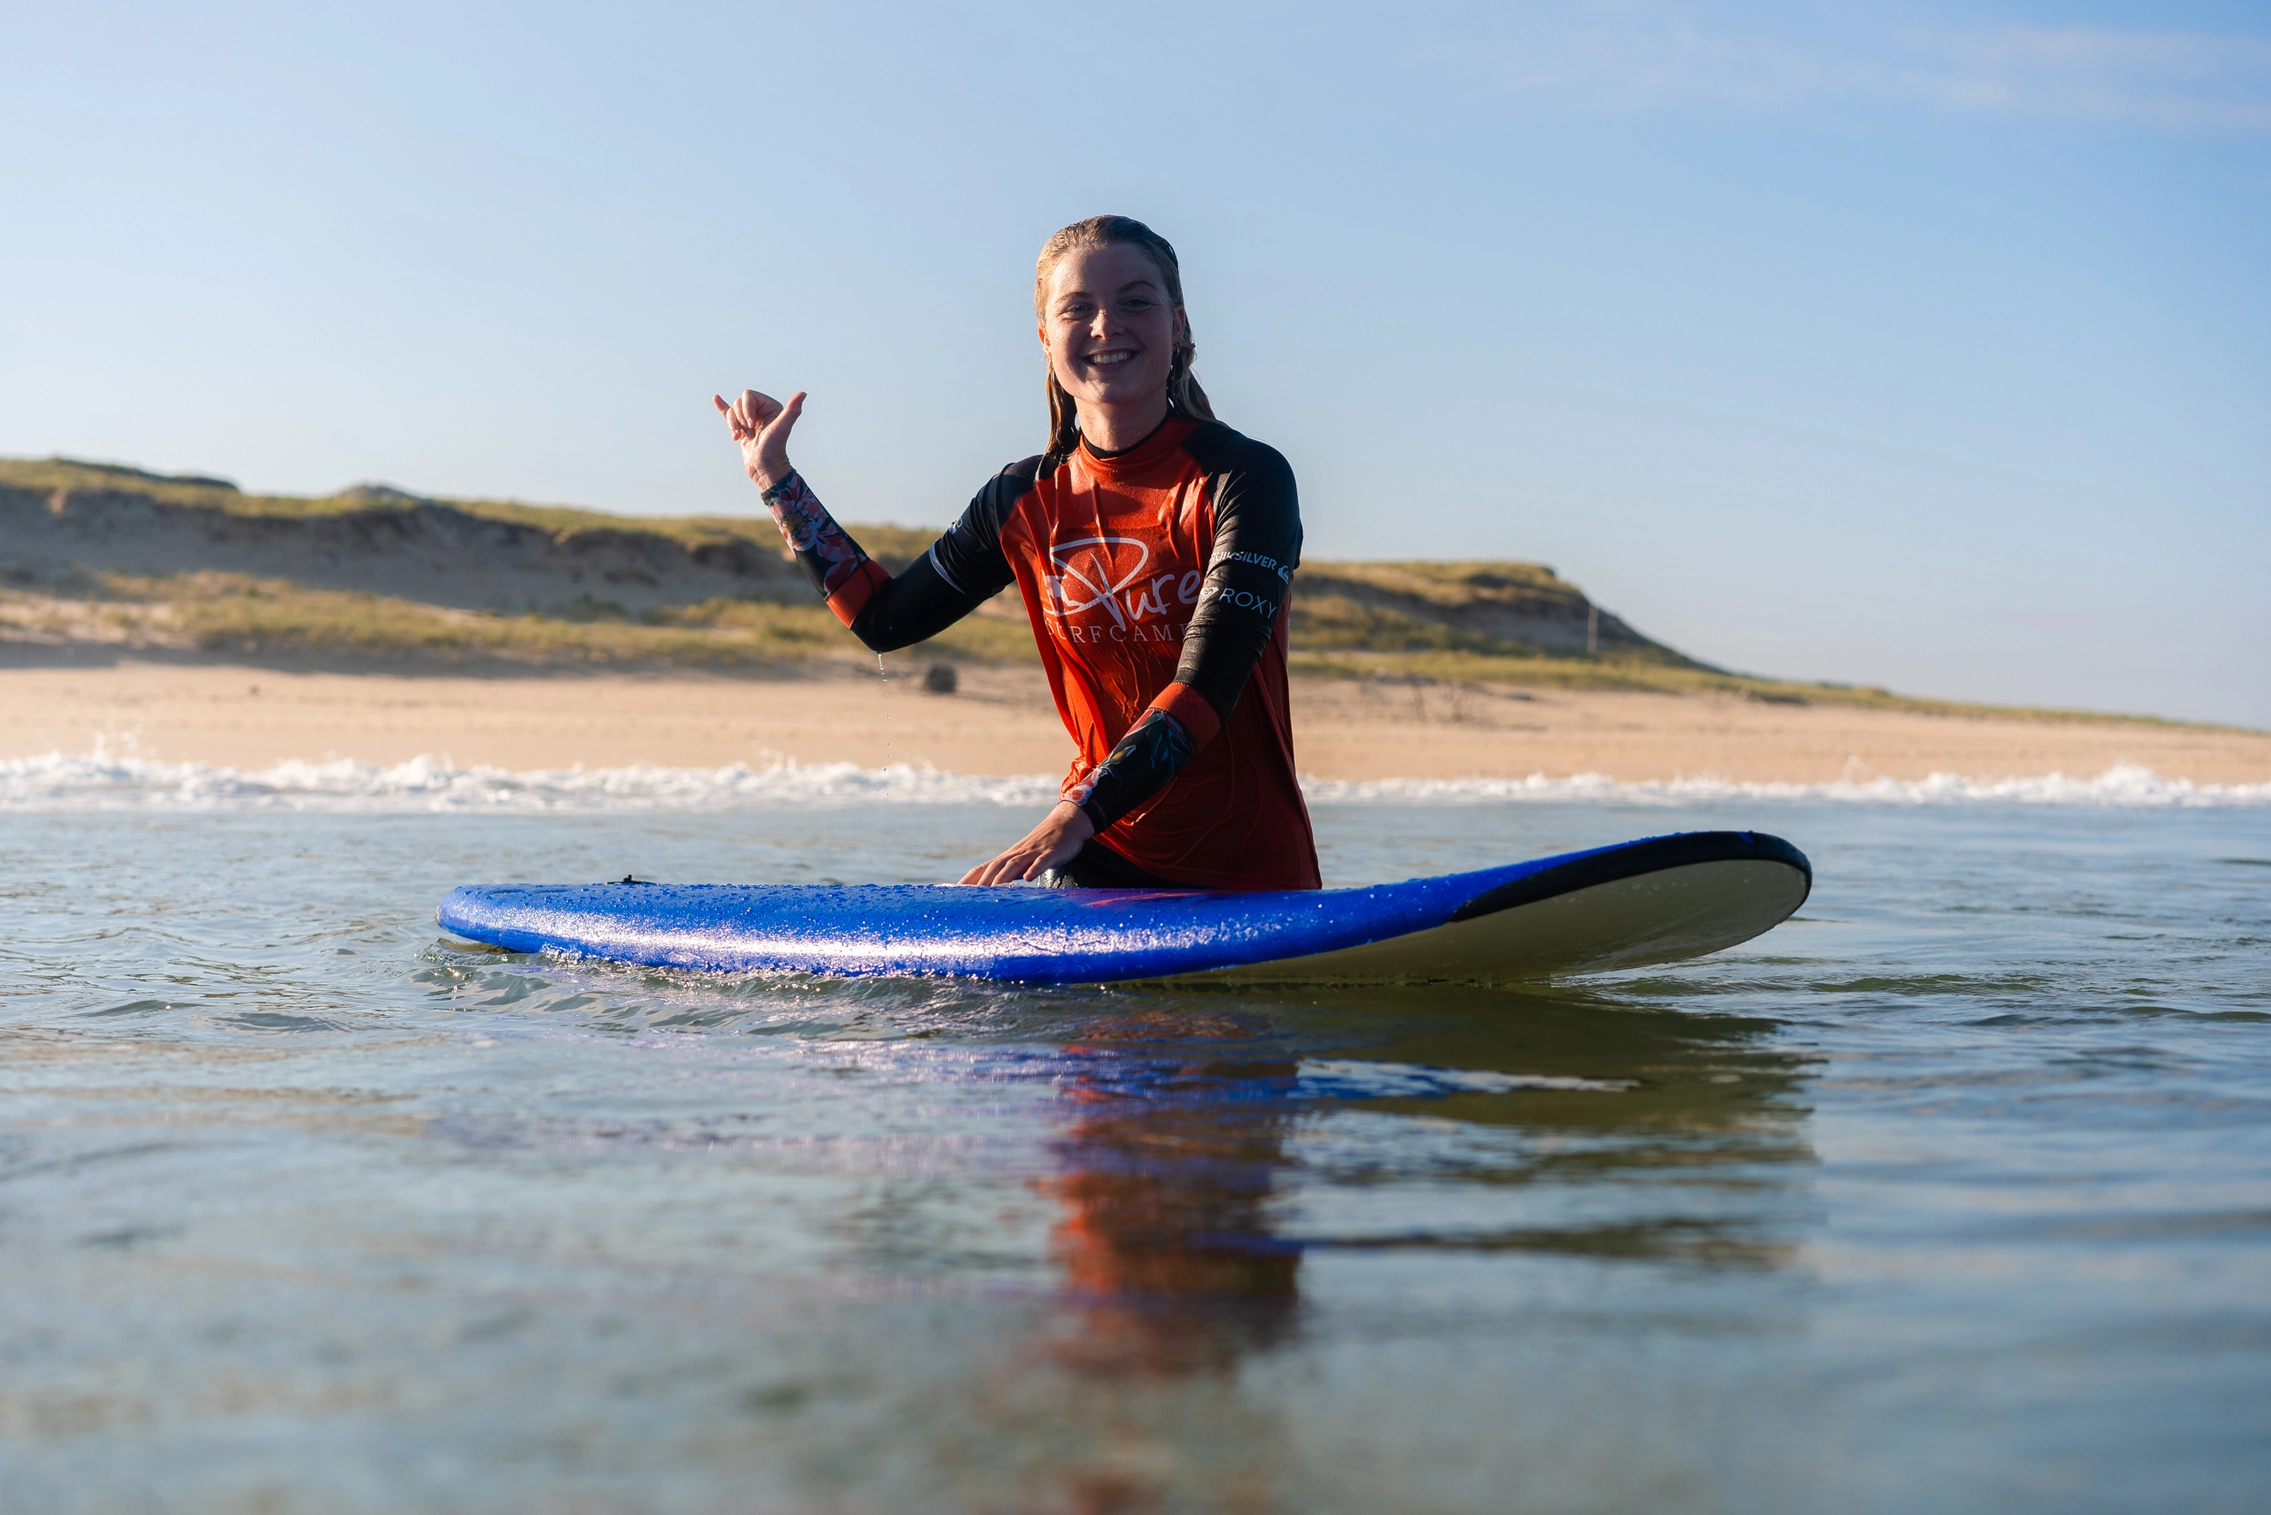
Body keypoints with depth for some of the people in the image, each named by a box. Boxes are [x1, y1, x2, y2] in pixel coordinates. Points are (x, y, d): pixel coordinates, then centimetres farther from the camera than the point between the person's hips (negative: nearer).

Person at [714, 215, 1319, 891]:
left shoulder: (1246, 479, -12)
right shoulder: (1026, 502, 4)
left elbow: (1206, 688, -24)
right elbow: (885, 619, 16)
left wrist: (1074, 817, -35)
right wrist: (776, 478, 13)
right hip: (1099, 861, 4)